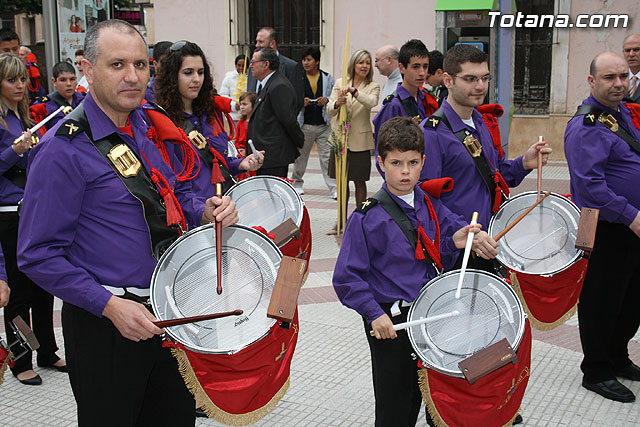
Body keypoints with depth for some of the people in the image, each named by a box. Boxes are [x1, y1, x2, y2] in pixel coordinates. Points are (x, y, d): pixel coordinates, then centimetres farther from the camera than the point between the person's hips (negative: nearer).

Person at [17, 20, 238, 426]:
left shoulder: (152, 128, 4)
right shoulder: (64, 149, -16)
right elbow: (39, 255, -16)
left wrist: (205, 211, -5)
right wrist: (109, 305, -23)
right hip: (105, 326, -6)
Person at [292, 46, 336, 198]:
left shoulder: (328, 78, 7)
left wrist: (327, 100, -11)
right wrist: (302, 102, -15)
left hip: (324, 124, 0)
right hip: (304, 124, 0)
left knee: (327, 156, -4)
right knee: (301, 155, 11)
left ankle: (333, 188, -3)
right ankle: (297, 183, 28)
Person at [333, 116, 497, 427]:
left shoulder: (430, 205, 3)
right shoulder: (367, 217, -15)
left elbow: (439, 258, 8)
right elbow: (346, 277, -14)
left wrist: (456, 240, -12)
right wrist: (374, 314, -21)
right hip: (390, 322, -5)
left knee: (420, 396, 20)